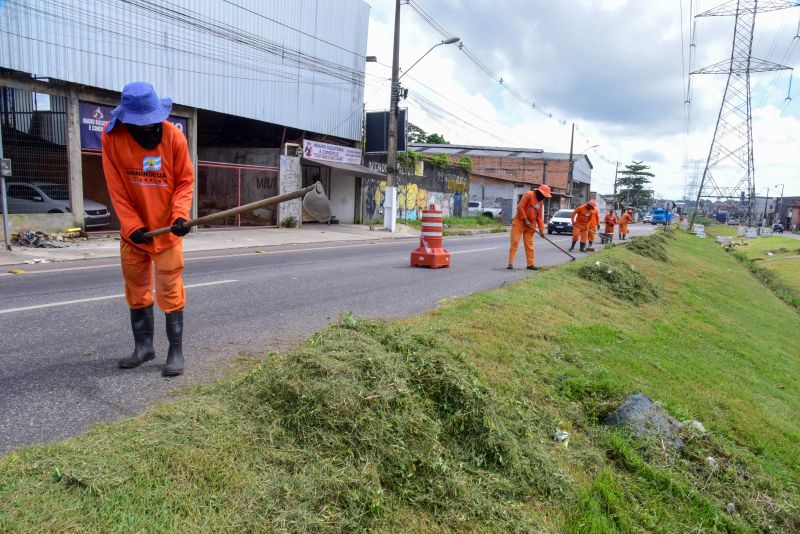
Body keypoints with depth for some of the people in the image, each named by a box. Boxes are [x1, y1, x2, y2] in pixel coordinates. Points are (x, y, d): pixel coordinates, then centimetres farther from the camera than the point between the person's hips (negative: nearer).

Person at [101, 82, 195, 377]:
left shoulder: (173, 136, -13)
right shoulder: (112, 136, -9)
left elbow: (185, 181, -6)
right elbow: (116, 188, -7)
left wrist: (179, 215, -22)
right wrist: (133, 226, -14)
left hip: (166, 229, -3)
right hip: (132, 230, 3)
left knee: (170, 292, -1)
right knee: (136, 290, 13)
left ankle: (176, 351, 10)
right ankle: (143, 346, 28)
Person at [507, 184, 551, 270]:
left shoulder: (541, 202, 10)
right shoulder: (529, 195, -11)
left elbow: (539, 217, 11)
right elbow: (520, 207, -18)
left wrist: (541, 229, 4)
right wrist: (525, 220, -19)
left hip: (530, 225, 7)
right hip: (519, 222, -6)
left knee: (529, 245, 6)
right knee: (514, 243, -7)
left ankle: (531, 264, 10)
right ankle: (510, 263, -7)